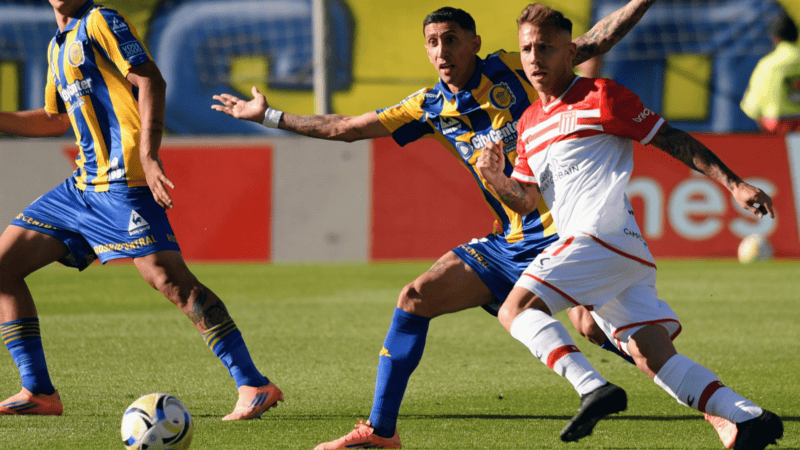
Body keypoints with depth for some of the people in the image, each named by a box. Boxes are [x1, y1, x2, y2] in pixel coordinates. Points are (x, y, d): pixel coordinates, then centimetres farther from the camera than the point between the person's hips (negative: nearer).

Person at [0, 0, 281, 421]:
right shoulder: (58, 46, 22)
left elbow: (150, 81, -13)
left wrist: (148, 155, -23)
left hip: (122, 181, -9)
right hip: (83, 184, 9)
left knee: (168, 277, -19)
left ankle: (254, 386, -19)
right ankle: (38, 393, 6)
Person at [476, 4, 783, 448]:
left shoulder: (600, 96, 1)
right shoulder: (529, 123, 24)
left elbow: (673, 141, 1)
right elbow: (525, 199, 24)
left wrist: (734, 184, -4)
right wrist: (496, 179, 2)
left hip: (603, 234, -8)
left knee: (516, 309, -16)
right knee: (654, 358, -2)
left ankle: (593, 389, -31)